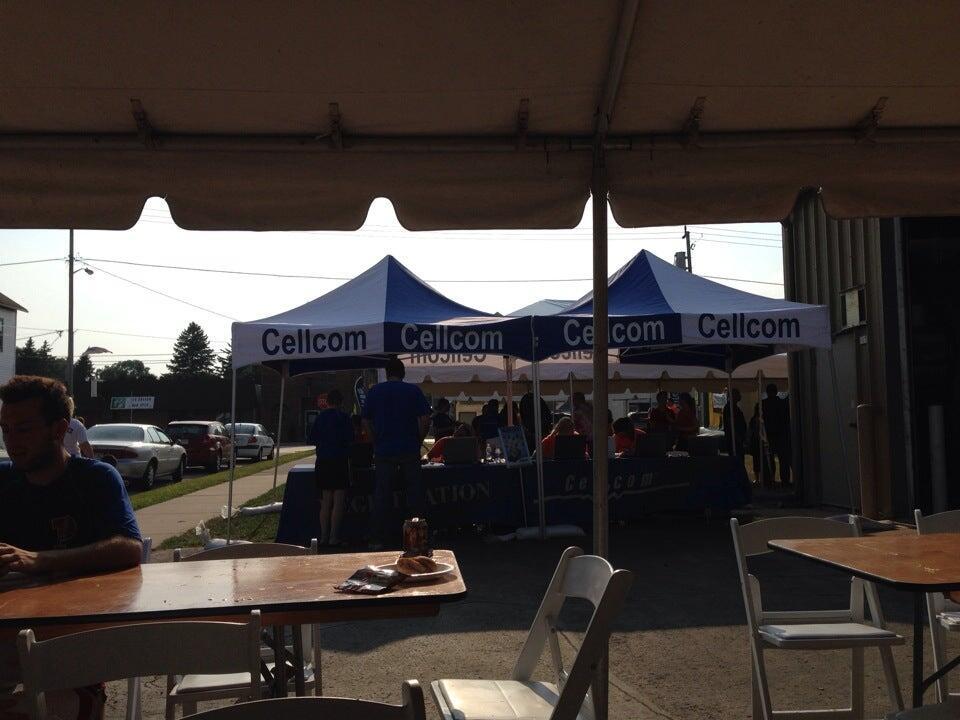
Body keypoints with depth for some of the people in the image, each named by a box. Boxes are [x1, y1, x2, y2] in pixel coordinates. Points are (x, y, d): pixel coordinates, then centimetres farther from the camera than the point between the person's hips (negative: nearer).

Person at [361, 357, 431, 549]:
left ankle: (378, 539, 7)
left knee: (381, 495, 6)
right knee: (415, 492, 7)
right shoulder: (413, 390, 0)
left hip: (383, 451, 1)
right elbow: (425, 420, -5)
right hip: (410, 450, -1)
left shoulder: (374, 391, 4)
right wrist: (418, 441, 7)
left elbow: (367, 421, 6)